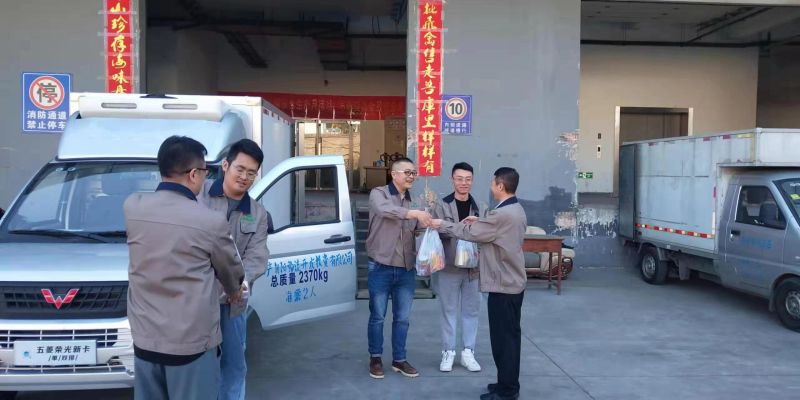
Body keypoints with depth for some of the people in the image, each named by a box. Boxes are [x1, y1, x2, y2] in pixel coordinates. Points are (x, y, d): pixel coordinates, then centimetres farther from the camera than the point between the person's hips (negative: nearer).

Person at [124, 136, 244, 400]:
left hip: (144, 338, 5)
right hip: (191, 342, -5)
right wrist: (234, 290, 23)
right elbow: (231, 270, 2)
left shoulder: (132, 206, -5)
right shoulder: (210, 222, -16)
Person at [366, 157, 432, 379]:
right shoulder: (379, 194, -4)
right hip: (381, 267, -5)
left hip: (406, 269, 5)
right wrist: (415, 213, -36)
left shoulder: (412, 202, 13)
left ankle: (399, 360, 23)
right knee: (377, 316, 6)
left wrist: (428, 218, -9)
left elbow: (417, 232, 11)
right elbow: (384, 210, -27)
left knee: (402, 318, 10)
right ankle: (375, 358, 21)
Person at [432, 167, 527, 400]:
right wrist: (479, 223, 10)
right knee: (510, 335, 15)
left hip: (503, 285, -10)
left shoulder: (502, 214, -22)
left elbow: (470, 233, -15)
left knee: (503, 337, -1)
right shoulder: (516, 211, 10)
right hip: (514, 283, 10)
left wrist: (442, 225, -3)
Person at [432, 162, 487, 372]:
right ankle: (448, 352, 18)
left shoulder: (480, 208, 5)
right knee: (449, 311, 6)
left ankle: (468, 352, 21)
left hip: (474, 267, 3)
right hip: (449, 267, -2)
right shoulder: (442, 206, -3)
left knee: (471, 310, 9)